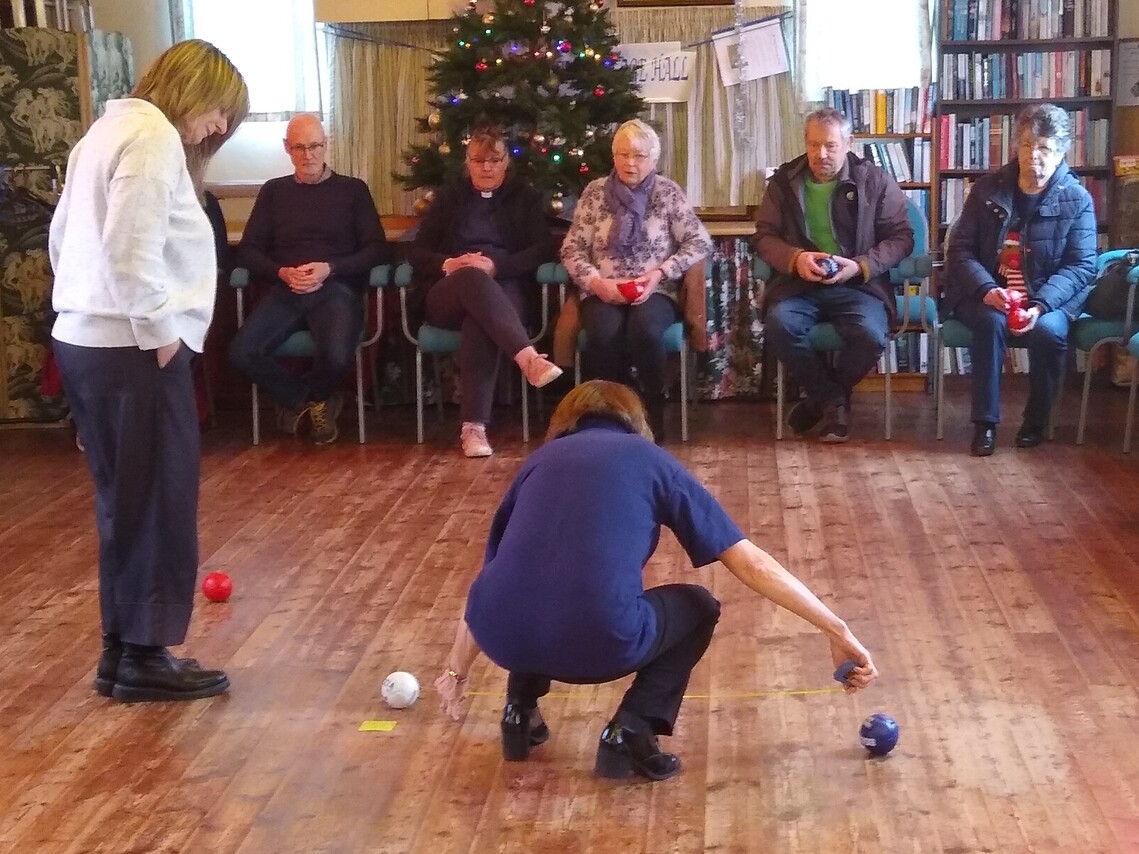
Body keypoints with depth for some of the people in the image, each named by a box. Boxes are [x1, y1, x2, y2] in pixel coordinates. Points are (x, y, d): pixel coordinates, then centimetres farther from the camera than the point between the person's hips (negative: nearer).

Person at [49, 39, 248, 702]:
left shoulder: (111, 130, 18)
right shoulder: (154, 136, -13)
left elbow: (63, 235, 21)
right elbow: (131, 247, -24)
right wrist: (158, 330, -15)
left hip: (85, 340, 10)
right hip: (132, 349, -10)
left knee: (126, 502, 14)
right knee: (158, 503, 0)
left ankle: (123, 650, 21)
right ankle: (145, 657, 8)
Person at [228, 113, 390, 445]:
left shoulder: (353, 190, 13)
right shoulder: (273, 191, 19)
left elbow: (377, 249, 4)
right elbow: (248, 250, 12)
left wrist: (330, 269, -12)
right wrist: (282, 272, -9)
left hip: (336, 289, -2)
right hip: (285, 290, 2)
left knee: (337, 356, -34)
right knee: (242, 352, -26)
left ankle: (301, 399, 5)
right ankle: (311, 399, 3)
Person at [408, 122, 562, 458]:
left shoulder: (525, 197, 17)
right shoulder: (449, 196, 20)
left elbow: (542, 249, 2)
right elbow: (416, 251, 11)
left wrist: (497, 265, -14)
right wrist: (447, 264, -11)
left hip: (504, 290, -1)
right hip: (446, 296, 1)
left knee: (479, 319, -39)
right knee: (472, 277, -38)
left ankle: (474, 426, -48)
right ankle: (529, 358, -57)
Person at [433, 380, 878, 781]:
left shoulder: (541, 459, 24)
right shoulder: (649, 459, 18)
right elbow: (753, 564, 13)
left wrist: (457, 670, 43)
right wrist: (837, 630, 18)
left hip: (504, 637, 4)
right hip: (597, 643, -4)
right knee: (697, 606, 26)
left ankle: (521, 713, 29)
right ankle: (631, 730, 10)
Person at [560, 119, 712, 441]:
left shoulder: (668, 192, 4)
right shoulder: (595, 192, 7)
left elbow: (700, 243, 0)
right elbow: (572, 249, 5)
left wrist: (659, 273, -12)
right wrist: (596, 282, -12)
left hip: (655, 292, -1)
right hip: (603, 293, 1)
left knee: (645, 329, -35)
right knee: (605, 333, -33)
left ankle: (653, 412, -15)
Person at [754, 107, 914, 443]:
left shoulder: (876, 181, 3)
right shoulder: (784, 181, 9)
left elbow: (901, 237, 3)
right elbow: (764, 236, 9)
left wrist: (860, 266, -14)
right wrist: (796, 258, -13)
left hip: (857, 284, -1)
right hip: (799, 283, 1)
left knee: (870, 334, -32)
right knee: (779, 324, -31)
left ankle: (822, 398, -2)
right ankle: (834, 401, -9)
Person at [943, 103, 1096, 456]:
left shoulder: (1077, 200, -1)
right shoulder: (987, 189, 3)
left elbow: (1081, 265, -6)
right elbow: (960, 248, 0)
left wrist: (1040, 304, -23)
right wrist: (987, 290, -20)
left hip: (1049, 298, 0)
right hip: (987, 295, 1)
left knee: (1047, 330, -32)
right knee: (992, 322, -32)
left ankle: (1036, 421, -7)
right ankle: (985, 422, -20)